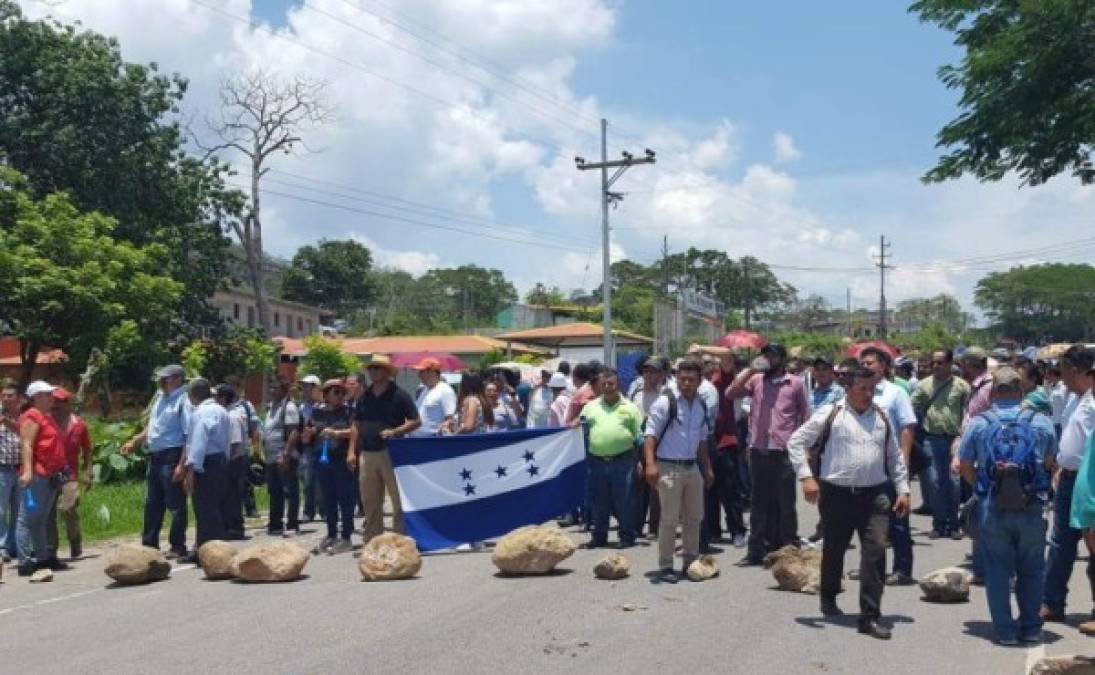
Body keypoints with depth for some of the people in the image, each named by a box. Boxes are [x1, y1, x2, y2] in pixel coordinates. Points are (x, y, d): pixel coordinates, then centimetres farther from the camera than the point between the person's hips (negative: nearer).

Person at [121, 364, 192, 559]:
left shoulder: (183, 401, -15)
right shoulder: (159, 397, 12)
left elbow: (189, 436, -20)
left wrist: (181, 465, -24)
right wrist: (134, 442, 20)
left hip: (172, 456, -9)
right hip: (155, 455, 9)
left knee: (175, 503, 0)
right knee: (153, 502, 17)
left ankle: (178, 548, 9)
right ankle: (149, 543, 29)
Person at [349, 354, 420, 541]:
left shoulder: (399, 395, -3)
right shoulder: (365, 396, 13)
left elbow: (416, 421, -5)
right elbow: (356, 425, 18)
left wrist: (394, 431, -18)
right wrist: (352, 451, 10)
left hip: (391, 453, -5)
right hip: (367, 454, 6)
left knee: (399, 501, -3)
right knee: (370, 502, 11)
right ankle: (371, 542, 20)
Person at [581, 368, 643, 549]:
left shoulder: (629, 407, 5)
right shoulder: (591, 406, 11)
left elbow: (639, 436, 4)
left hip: (623, 461, -2)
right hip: (597, 462, 3)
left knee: (624, 502, 2)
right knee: (599, 502, 10)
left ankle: (627, 537, 13)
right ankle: (599, 537, 20)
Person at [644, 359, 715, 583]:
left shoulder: (701, 406, 10)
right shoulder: (665, 402, -12)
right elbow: (650, 434, -16)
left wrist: (707, 468, 18)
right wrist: (650, 463, -27)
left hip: (692, 468, 7)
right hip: (668, 468, -7)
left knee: (694, 517, 14)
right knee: (669, 519, -4)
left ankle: (691, 561, 28)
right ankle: (665, 566, 6)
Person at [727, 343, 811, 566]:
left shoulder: (796, 383, 3)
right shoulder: (756, 380, 9)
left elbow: (806, 416, 6)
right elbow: (730, 393, -2)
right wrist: (751, 369, -6)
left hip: (784, 451, -2)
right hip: (759, 450, 3)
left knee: (785, 503, 5)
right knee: (760, 502, 8)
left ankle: (789, 550, 14)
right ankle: (758, 550, 15)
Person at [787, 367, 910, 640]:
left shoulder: (882, 417, 11)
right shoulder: (830, 414, -2)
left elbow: (895, 456, 19)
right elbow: (796, 441, -3)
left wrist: (903, 490, 12)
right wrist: (806, 477, -11)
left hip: (875, 495, 2)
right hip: (837, 494, -2)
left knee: (876, 550, -10)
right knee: (834, 549, 13)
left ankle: (870, 617, -3)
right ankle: (828, 599, 39)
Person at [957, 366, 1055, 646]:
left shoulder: (978, 423, -3)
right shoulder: (1041, 423, -1)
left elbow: (965, 468, 1)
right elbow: (1049, 464, 6)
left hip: (991, 508, -1)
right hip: (1031, 507, 1)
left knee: (997, 570, 9)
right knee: (1031, 570, 15)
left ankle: (1005, 630, 12)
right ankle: (1031, 628, 21)